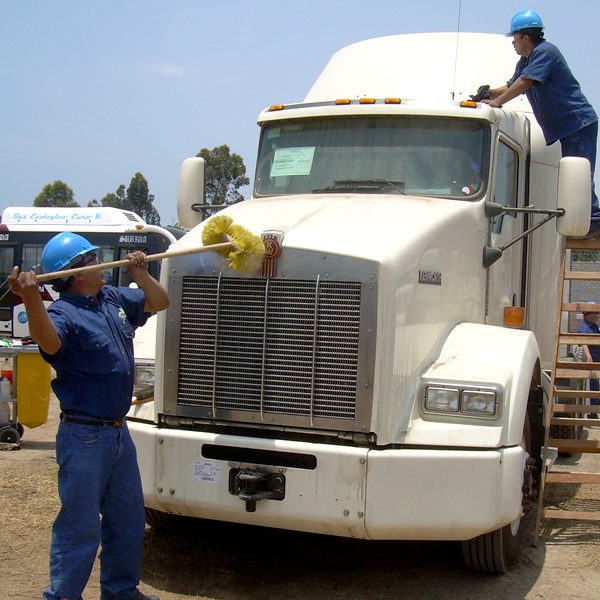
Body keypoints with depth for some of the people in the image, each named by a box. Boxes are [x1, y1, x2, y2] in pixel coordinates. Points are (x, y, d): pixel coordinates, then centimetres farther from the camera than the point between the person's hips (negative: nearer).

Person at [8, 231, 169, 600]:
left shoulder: (113, 299, 6)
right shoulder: (63, 313, -18)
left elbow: (159, 303, 15)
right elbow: (49, 343, -39)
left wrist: (142, 275, -5)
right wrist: (32, 300, -58)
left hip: (119, 430, 9)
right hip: (85, 437, -8)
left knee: (128, 518, 20)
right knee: (80, 526, -2)